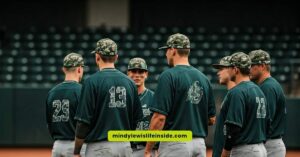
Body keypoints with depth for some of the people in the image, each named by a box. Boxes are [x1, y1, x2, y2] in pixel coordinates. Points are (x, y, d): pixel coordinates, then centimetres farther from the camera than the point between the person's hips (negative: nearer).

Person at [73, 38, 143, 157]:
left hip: (100, 147, -5)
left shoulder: (92, 81, -8)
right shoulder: (129, 82, 7)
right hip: (125, 146, 5)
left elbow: (83, 121, -10)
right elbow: (137, 118, 11)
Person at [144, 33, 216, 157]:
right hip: (200, 144, 6)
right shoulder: (203, 78, 11)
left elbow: (160, 117, -15)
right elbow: (212, 119, 13)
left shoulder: (169, 76, -9)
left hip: (175, 143, -6)